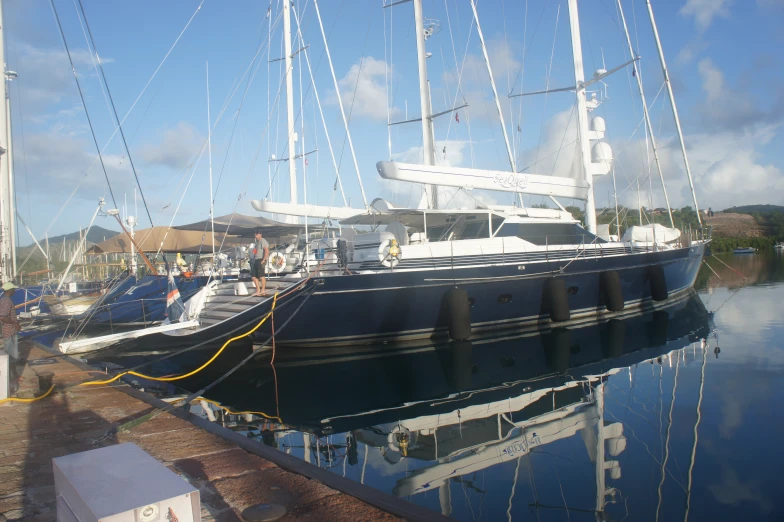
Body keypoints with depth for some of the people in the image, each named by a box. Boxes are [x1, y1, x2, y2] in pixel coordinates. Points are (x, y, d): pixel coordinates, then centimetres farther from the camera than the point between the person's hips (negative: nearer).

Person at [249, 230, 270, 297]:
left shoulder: (263, 241, -8)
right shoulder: (256, 242, 19)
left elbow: (267, 251, -17)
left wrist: (263, 260, -20)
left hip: (261, 260, -9)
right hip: (255, 260, 9)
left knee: (261, 276, -6)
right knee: (253, 276, 9)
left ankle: (262, 291, 2)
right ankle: (258, 290, 17)